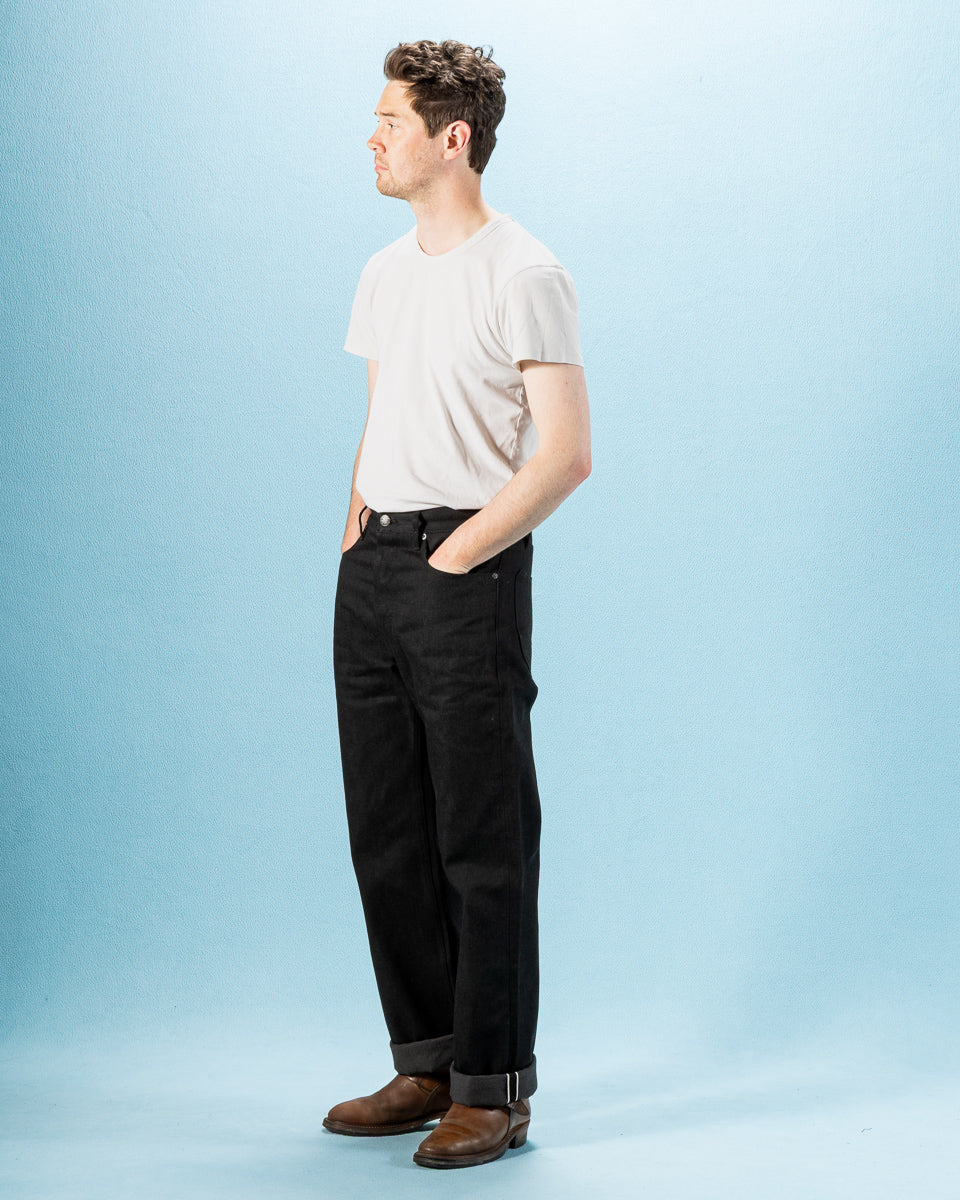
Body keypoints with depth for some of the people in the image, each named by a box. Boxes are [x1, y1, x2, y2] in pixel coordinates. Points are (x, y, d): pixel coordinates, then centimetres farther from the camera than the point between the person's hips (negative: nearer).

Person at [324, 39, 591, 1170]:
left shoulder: (522, 275, -9)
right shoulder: (384, 273, 16)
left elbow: (564, 453, -14)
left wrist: (453, 557, -14)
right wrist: (357, 539, 11)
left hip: (466, 571, -8)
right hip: (370, 571, 8)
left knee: (483, 846, -2)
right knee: (388, 841, 11)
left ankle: (495, 1088, 8)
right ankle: (427, 1068, 23)